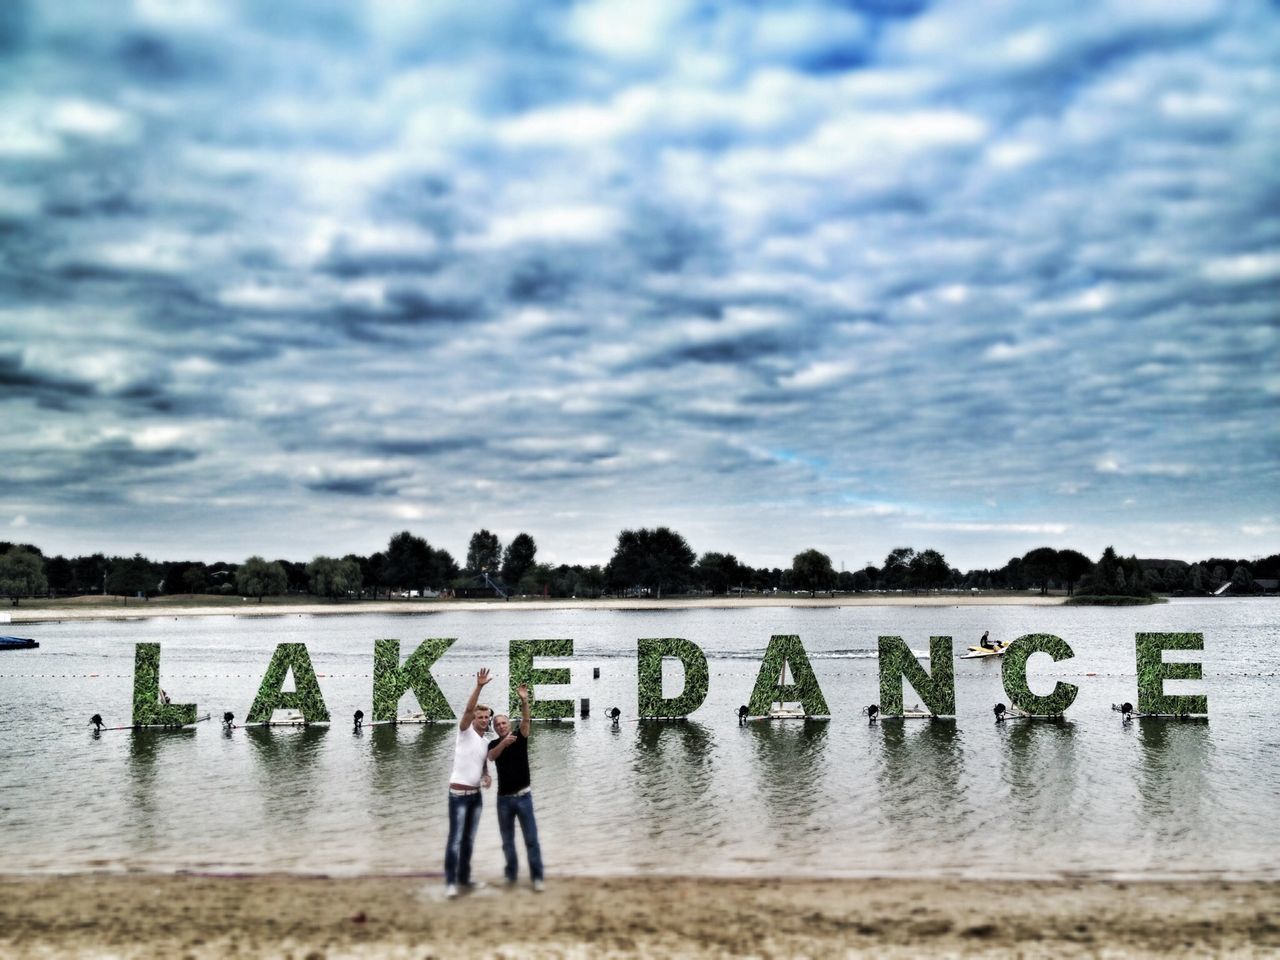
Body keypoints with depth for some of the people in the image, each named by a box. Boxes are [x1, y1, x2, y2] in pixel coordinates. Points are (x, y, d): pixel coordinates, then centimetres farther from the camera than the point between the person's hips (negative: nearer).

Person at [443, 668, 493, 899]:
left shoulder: (486, 743, 14)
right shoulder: (465, 731, -7)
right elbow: (468, 709, -24)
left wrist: (487, 778, -1)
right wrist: (479, 686, -36)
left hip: (476, 795, 7)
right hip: (458, 794, -7)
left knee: (469, 839, 12)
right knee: (456, 839, -9)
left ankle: (464, 877, 21)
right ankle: (450, 882, -7)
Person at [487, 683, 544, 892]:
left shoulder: (520, 737, 0)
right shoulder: (494, 744, 4)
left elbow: (526, 721, -19)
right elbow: (492, 756, -19)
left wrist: (524, 701, -37)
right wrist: (504, 743, -39)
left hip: (523, 796, -2)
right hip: (504, 798, 2)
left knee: (531, 839, -4)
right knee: (507, 840, 10)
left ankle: (537, 877, -2)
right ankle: (511, 873, 24)